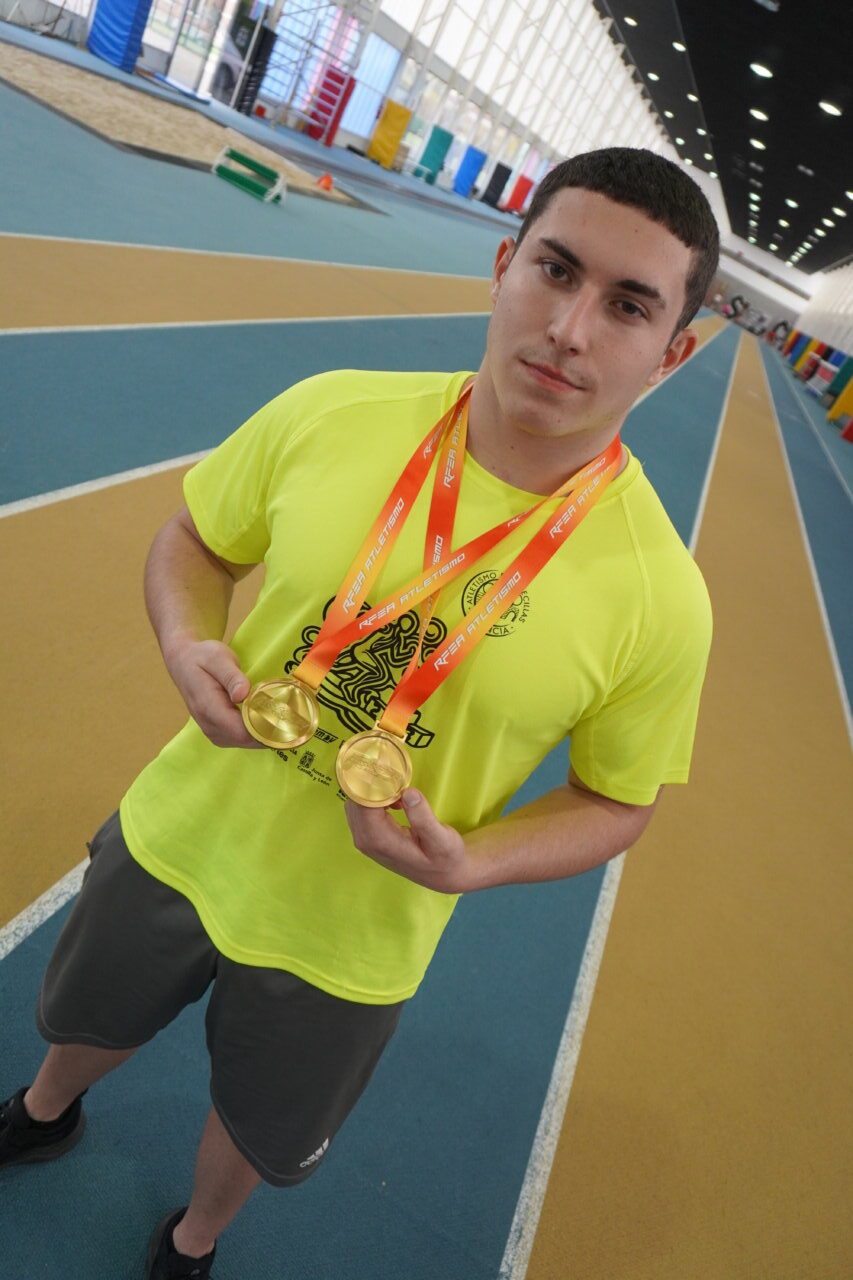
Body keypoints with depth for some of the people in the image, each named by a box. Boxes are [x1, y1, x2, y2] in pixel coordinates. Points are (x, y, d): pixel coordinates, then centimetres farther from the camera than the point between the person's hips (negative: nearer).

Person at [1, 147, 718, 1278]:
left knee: (258, 1134, 28)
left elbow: (616, 800, -8)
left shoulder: (661, 595, -23)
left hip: (345, 952, -2)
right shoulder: (330, 413, -18)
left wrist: (469, 863, -25)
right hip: (176, 845, 3)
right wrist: (188, 645, -21)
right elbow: (193, 540, -1)